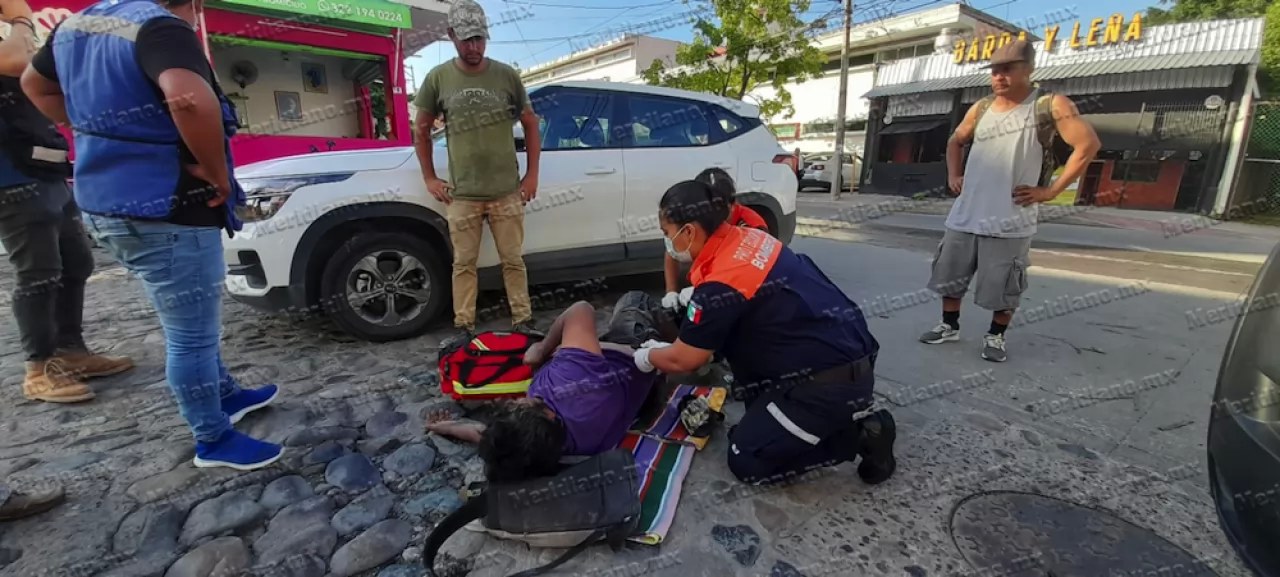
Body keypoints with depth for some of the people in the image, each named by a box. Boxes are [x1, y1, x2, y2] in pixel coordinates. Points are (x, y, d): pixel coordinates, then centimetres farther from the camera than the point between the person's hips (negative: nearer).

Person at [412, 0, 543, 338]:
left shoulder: (507, 76, 2)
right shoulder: (438, 78, 3)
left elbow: (530, 123, 10)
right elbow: (421, 129, 13)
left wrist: (532, 174, 3)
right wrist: (430, 178, 7)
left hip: (507, 192, 0)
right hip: (461, 195, 1)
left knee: (513, 260, 6)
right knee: (464, 263, 6)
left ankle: (523, 321, 19)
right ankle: (464, 327, 17)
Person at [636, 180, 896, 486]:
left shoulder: (720, 284, -24)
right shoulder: (745, 238, 3)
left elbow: (684, 360, -8)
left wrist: (646, 357, 12)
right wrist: (667, 346, 20)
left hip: (833, 380, -8)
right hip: (847, 351, 9)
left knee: (746, 461, 1)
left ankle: (857, 431, 3)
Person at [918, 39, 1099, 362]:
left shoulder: (1050, 106, -3)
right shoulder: (980, 110, 12)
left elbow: (1088, 144, -7)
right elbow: (956, 142, 28)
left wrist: (1050, 191, -12)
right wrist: (953, 175, 12)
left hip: (1010, 220, -5)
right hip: (965, 215, 5)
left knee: (1002, 287, 1)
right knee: (949, 274, 10)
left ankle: (995, 336, 20)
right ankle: (950, 326, 26)